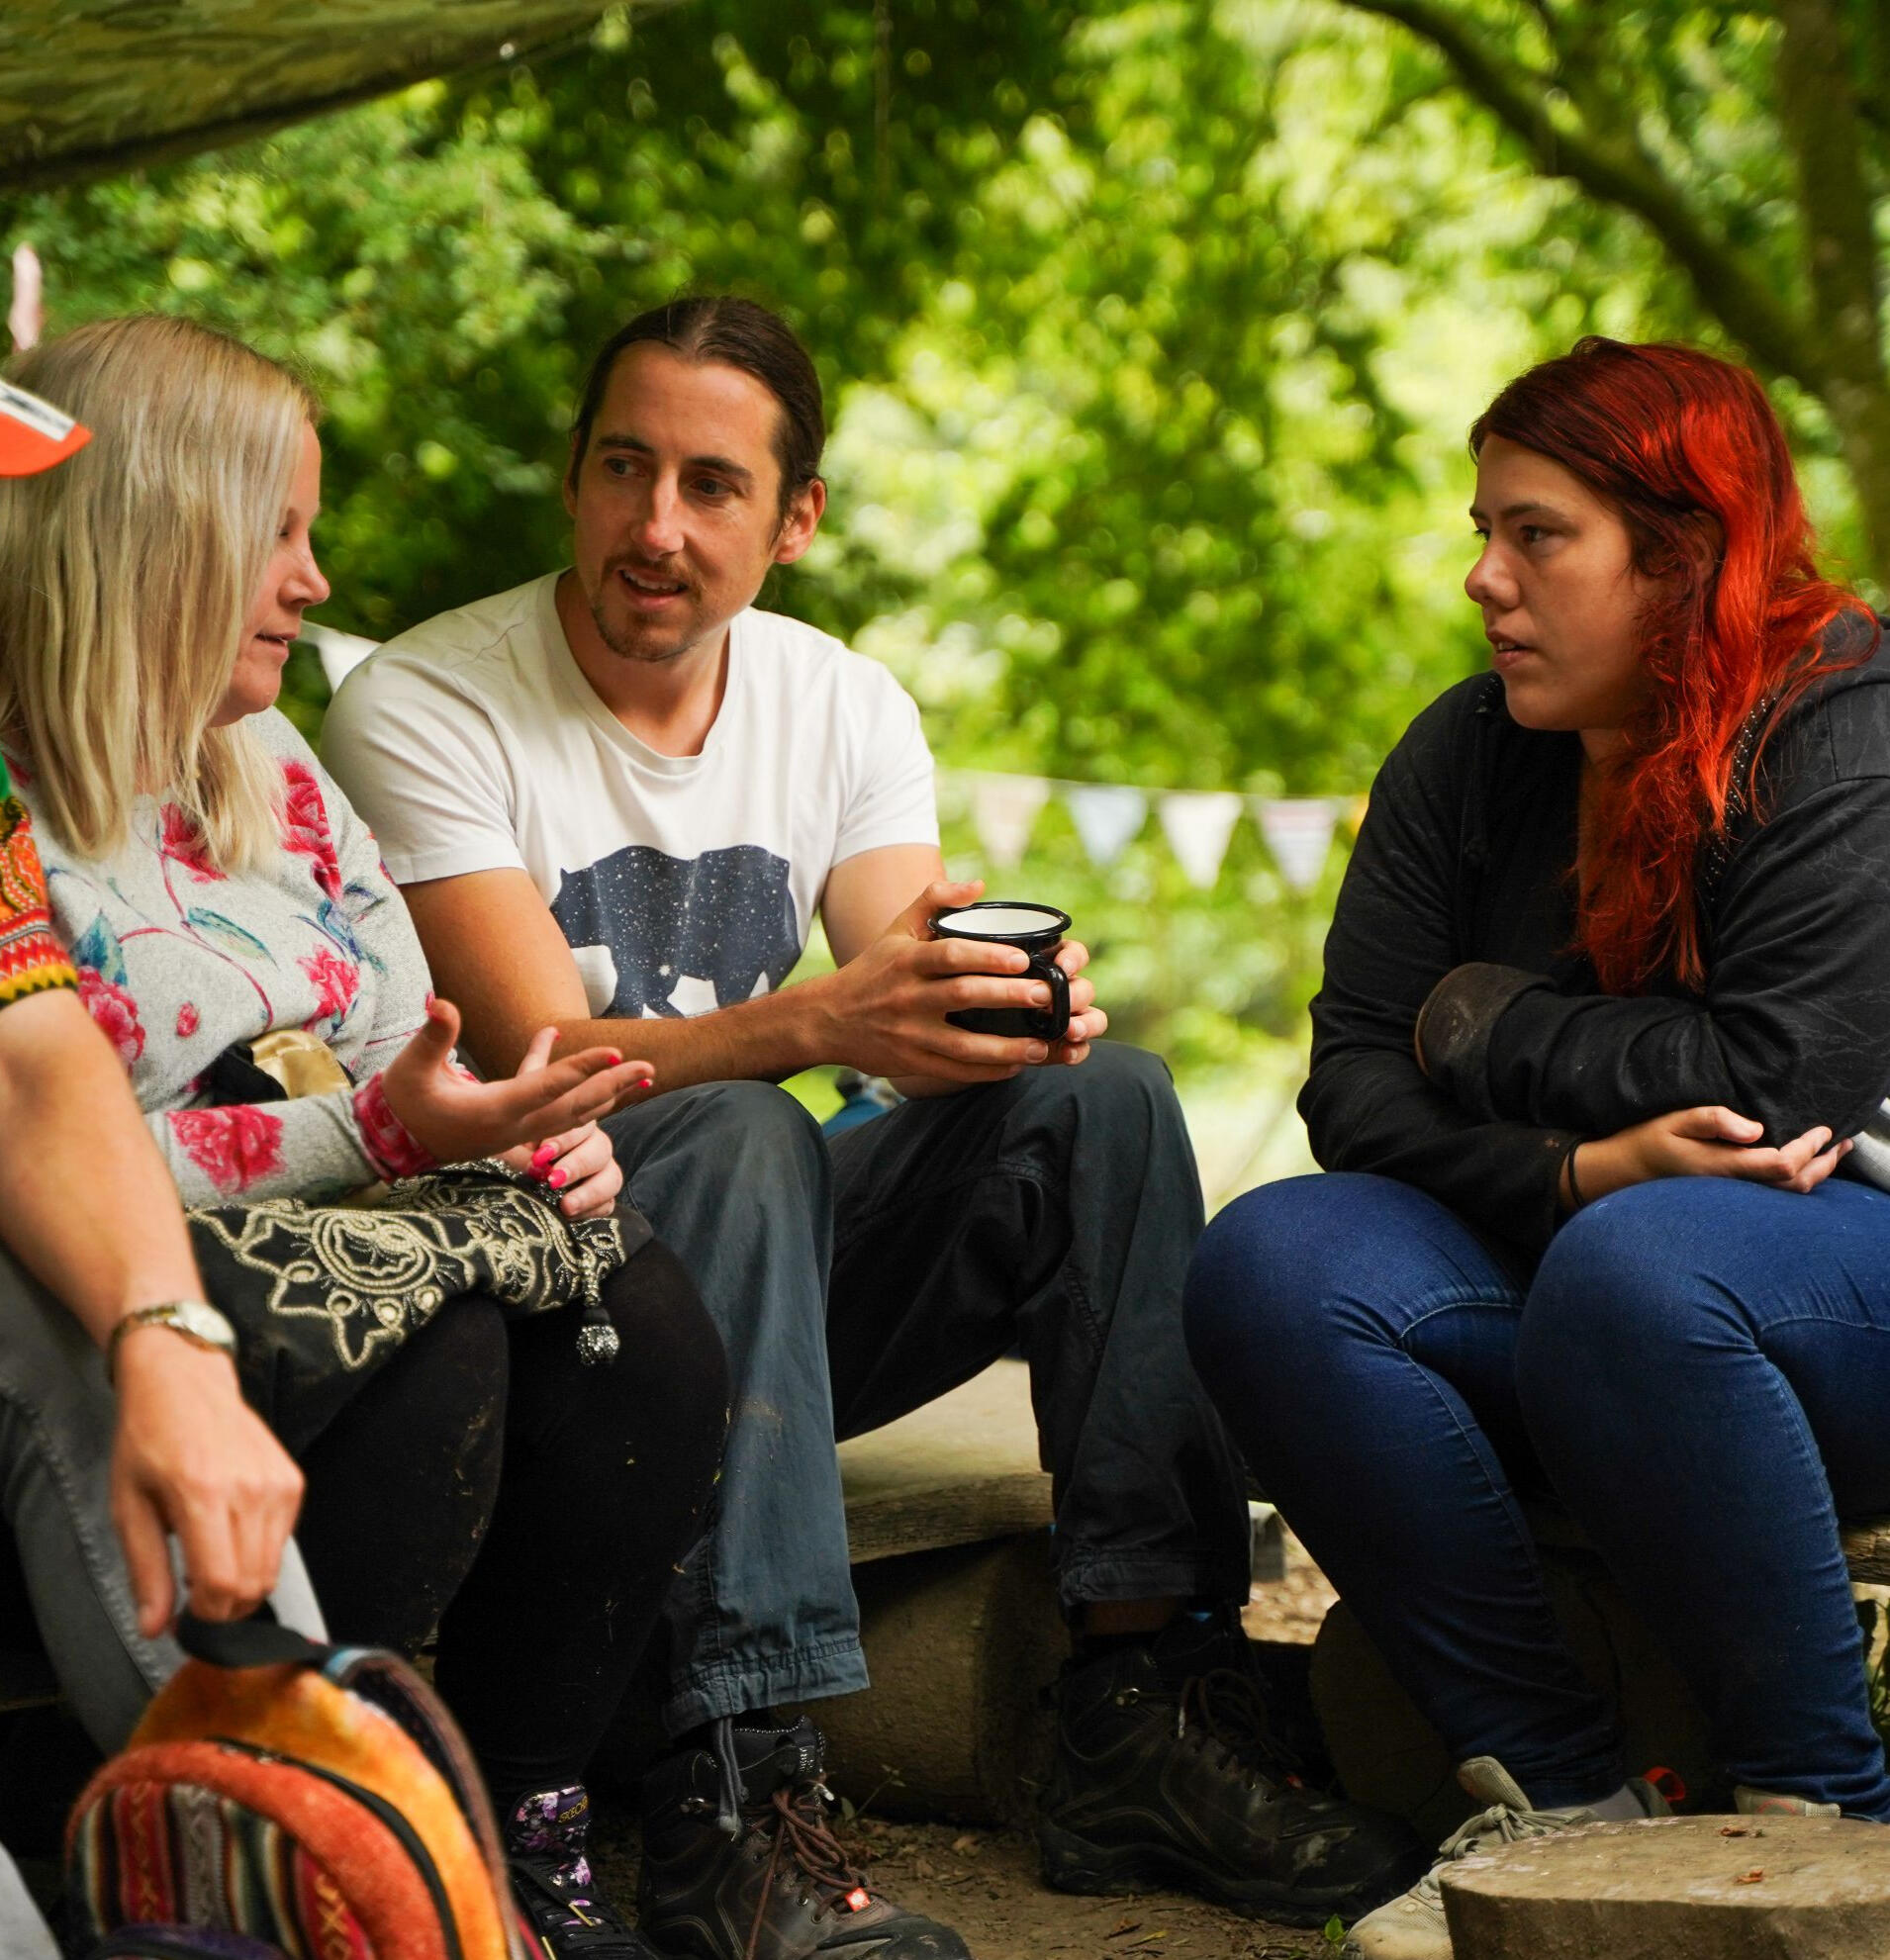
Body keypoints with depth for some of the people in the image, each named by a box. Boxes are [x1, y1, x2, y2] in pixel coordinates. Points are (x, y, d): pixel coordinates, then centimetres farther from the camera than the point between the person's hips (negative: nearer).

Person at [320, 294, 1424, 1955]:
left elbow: (926, 1023, -5)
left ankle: (1142, 1708, -22)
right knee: (736, 1138, -35)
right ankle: (734, 1787, -43)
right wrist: (814, 1024, -39)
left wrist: (1017, 1007, -30)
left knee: (1101, 1096, -16)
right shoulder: (419, 710, -10)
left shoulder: (845, 707, 6)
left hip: (766, 1278, 5)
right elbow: (541, 1065, -22)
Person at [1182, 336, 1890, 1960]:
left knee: (1631, 1272, -38)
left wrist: (1488, 1025, -10)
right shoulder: (1466, 758, 6)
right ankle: (1560, 1791, -18)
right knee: (1270, 1267, -20)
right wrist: (1574, 1169, -21)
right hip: (1547, 1249, 6)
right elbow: (1356, 1080, -1)